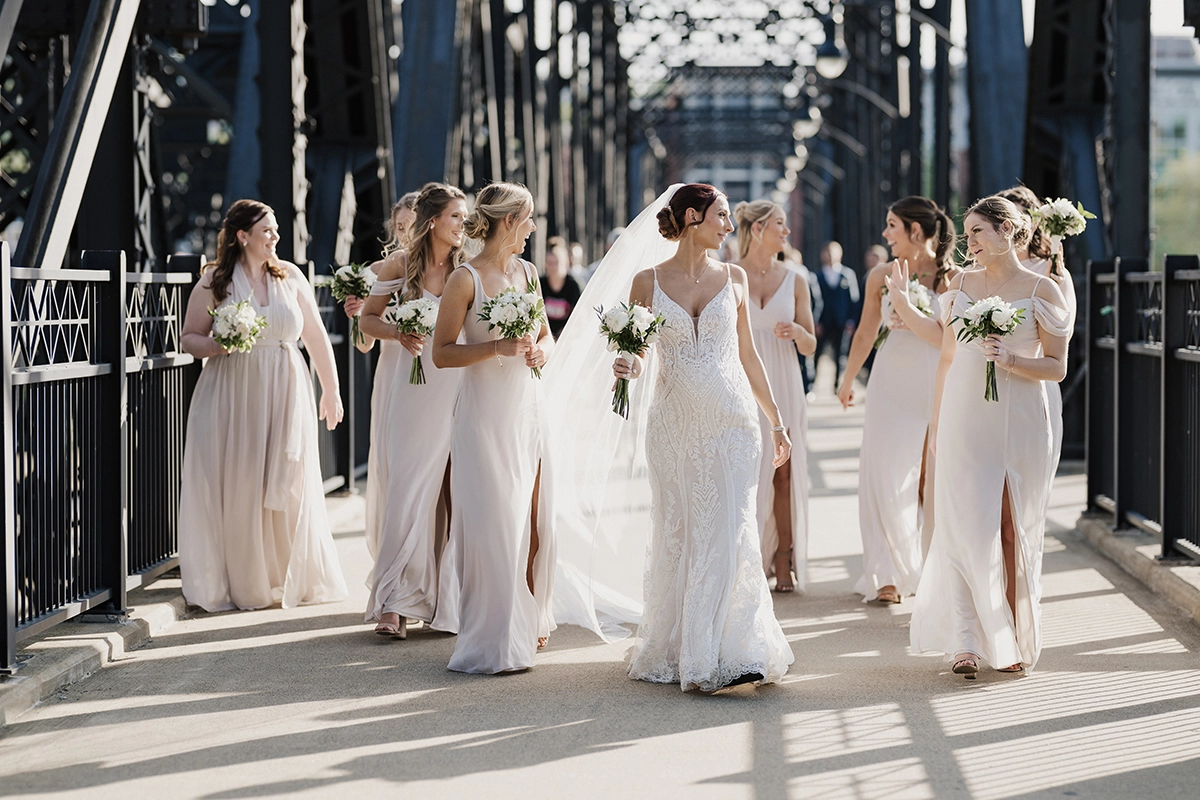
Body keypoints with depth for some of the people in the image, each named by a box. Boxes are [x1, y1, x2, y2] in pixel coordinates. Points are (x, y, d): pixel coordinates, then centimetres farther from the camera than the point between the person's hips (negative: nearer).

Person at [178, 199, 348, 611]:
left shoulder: (290, 276, 7)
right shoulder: (215, 280, 0)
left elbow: (316, 336, 12)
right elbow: (188, 338, 3)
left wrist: (331, 390, 13)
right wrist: (215, 345, -17)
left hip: (285, 396, 2)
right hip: (232, 395, -2)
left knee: (287, 490, 2)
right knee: (236, 489, -2)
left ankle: (292, 579, 14)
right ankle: (240, 584, 6)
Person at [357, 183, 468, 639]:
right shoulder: (401, 265, 0)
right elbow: (368, 319, 7)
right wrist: (399, 334, -13)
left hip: (452, 391, 2)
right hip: (406, 390, -2)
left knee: (439, 493, 0)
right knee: (404, 487, -6)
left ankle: (439, 597, 9)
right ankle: (393, 602, -4)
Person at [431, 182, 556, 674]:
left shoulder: (527, 272, 10)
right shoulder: (466, 279, -9)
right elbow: (442, 353, -9)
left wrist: (540, 349, -1)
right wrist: (499, 347, -20)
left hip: (527, 407, 6)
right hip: (486, 412, -6)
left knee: (532, 521, 8)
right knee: (494, 524, -6)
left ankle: (527, 623, 22)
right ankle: (495, 639, 2)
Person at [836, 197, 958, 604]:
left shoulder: (951, 276, -6)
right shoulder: (881, 275, 4)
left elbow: (948, 338, -11)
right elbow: (865, 333, 16)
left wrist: (906, 309, -18)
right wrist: (847, 382, 24)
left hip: (937, 384, -3)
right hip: (891, 383, 3)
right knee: (886, 476, -1)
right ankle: (888, 575, 5)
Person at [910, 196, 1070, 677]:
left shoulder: (1041, 291, 0)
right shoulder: (961, 286, 11)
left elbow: (1056, 367, 0)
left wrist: (1011, 359, -17)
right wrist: (936, 423, 17)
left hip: (1018, 425, -2)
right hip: (964, 421, 2)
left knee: (1013, 530, 2)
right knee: (965, 526, -5)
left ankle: (1014, 642, 14)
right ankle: (966, 642, -5)